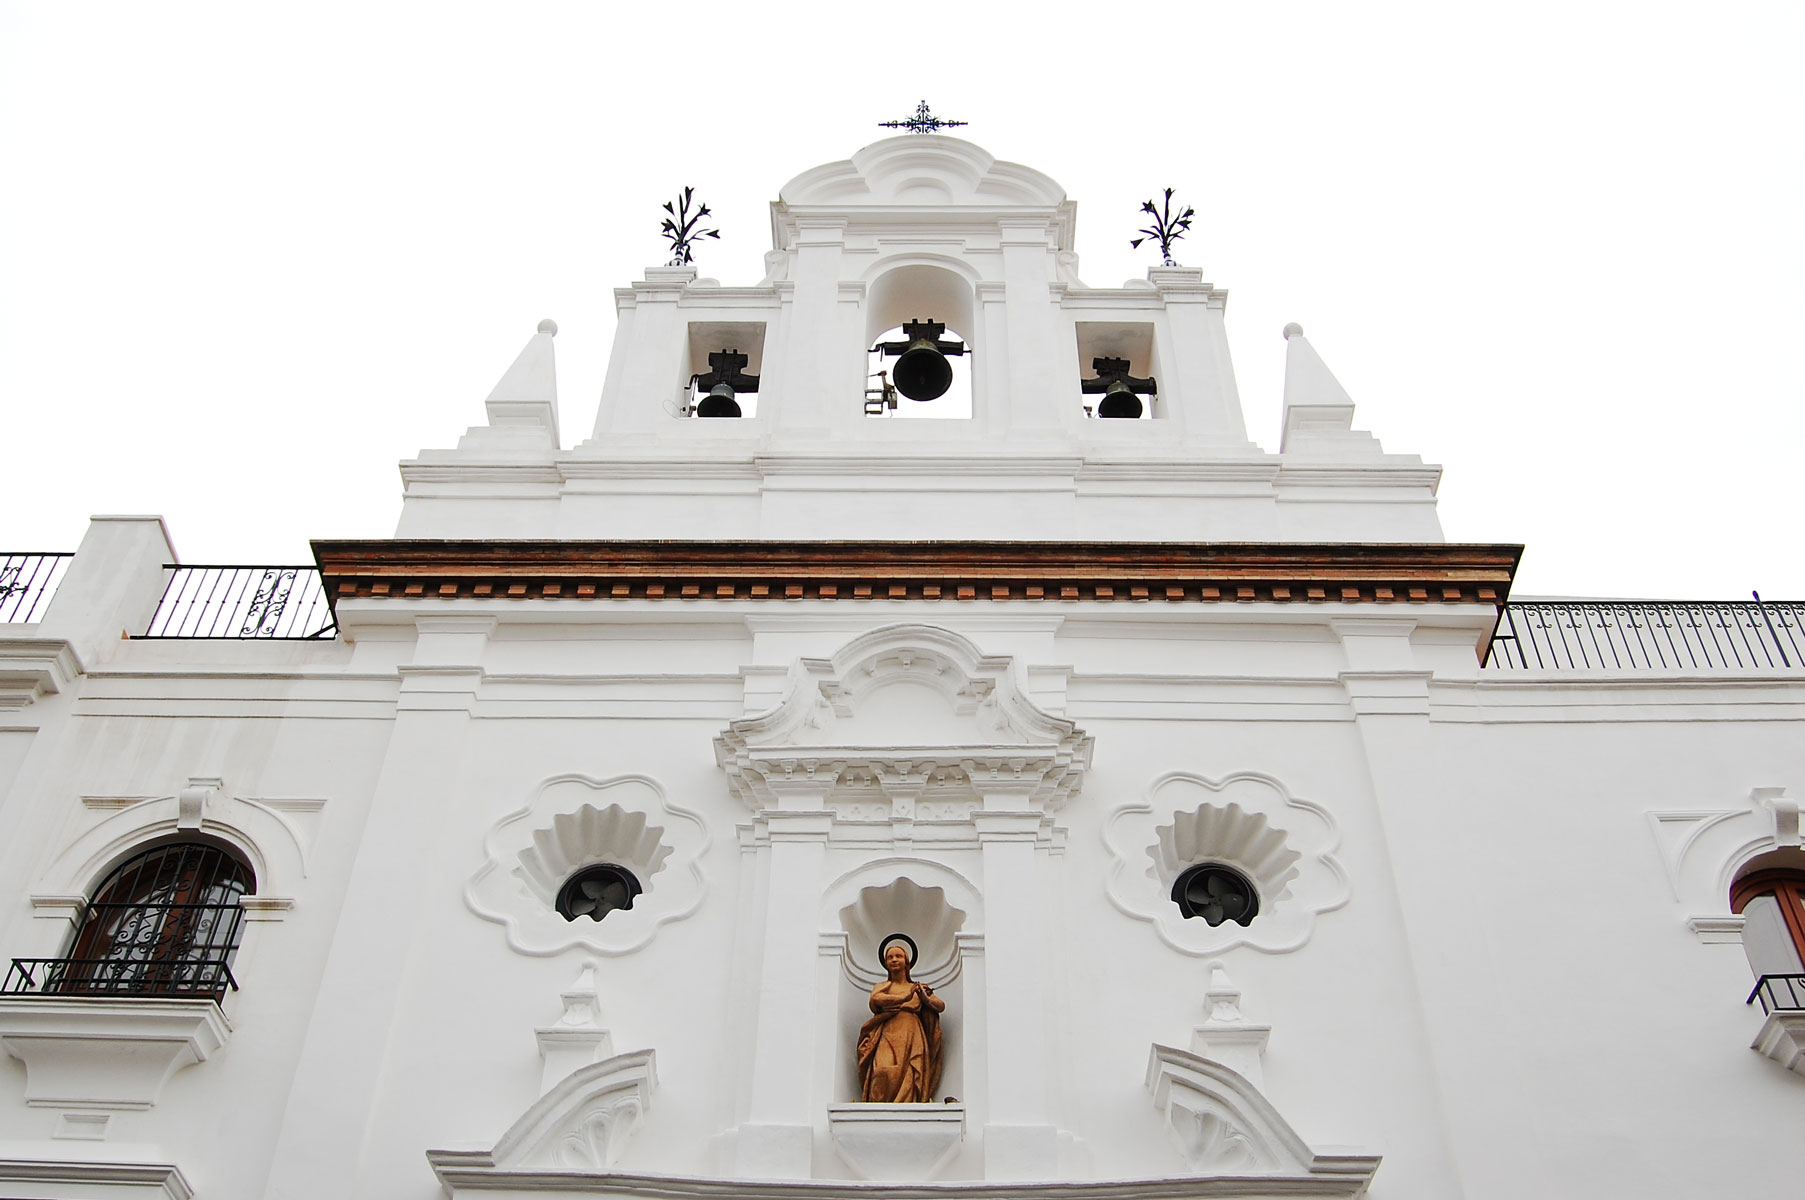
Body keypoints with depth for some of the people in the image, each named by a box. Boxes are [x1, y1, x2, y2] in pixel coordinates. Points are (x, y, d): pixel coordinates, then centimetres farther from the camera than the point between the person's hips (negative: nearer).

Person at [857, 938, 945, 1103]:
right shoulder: (882, 986, 21)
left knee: (909, 1078, -22)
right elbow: (876, 998, -3)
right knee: (885, 1073, -28)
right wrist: (905, 997, -10)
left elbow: (941, 1006, 14)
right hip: (889, 1035, -1)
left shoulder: (919, 987, 24)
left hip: (913, 1038, 1)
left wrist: (925, 998, -7)